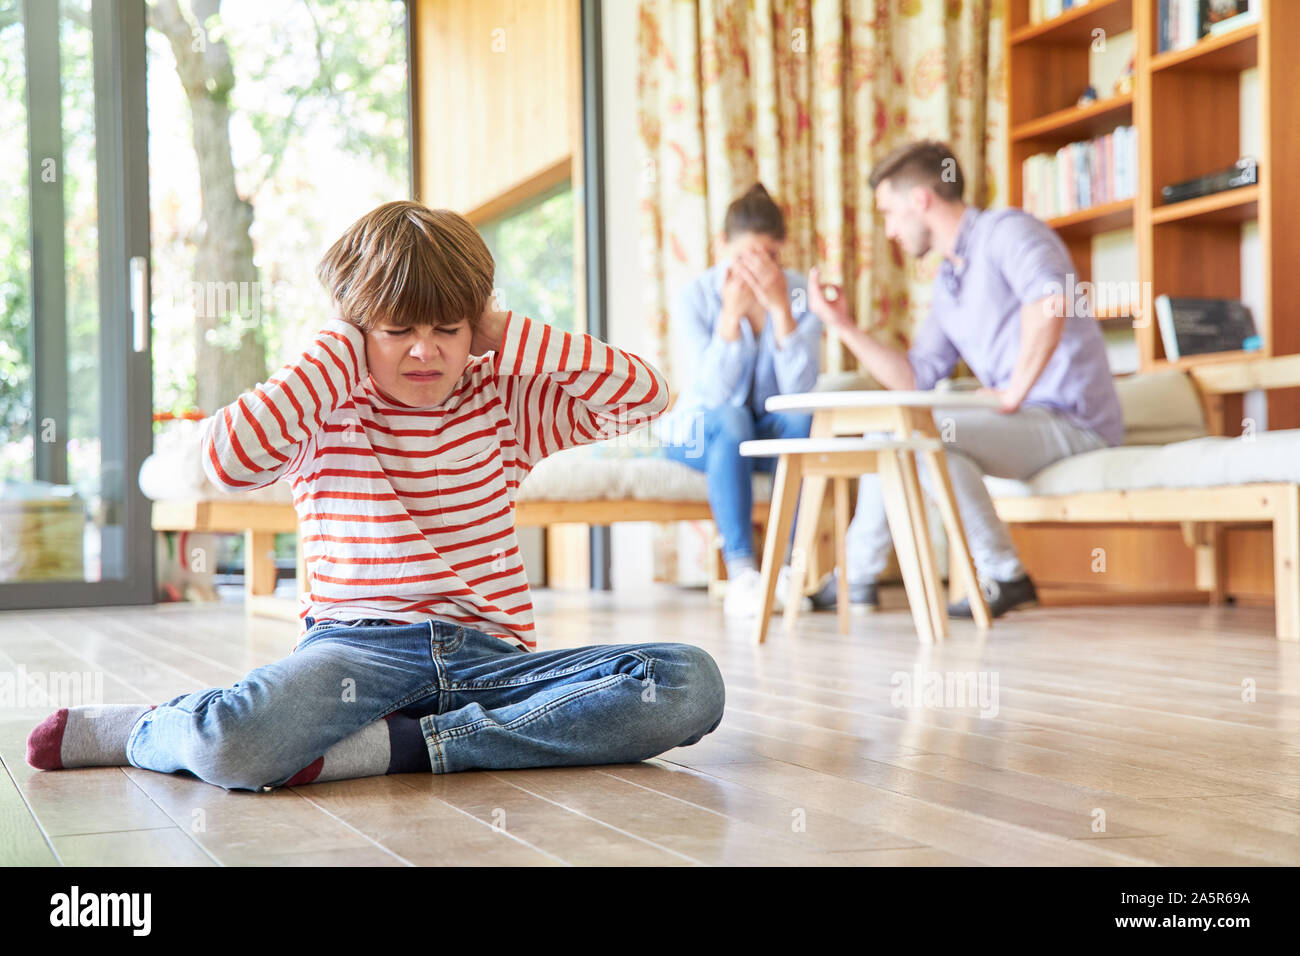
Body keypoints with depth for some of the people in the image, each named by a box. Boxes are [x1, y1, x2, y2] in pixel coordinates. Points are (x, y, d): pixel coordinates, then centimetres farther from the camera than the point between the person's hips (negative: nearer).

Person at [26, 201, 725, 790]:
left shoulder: (506, 406, 13)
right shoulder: (321, 415, 7)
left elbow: (647, 393, 3)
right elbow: (229, 462, -15)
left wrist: (510, 336, 2)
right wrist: (336, 351, -6)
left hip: (489, 653, 4)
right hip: (358, 647, -3)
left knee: (691, 684, -23)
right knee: (234, 747, -38)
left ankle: (400, 745, -23)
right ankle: (136, 730, 3)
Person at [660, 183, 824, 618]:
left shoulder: (799, 293, -8)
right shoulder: (695, 298, -12)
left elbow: (799, 387, -21)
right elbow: (714, 392, -24)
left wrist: (780, 308, -28)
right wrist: (731, 314, -31)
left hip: (772, 435, 2)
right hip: (699, 433, -2)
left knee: (803, 418, -32)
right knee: (731, 419, -36)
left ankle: (787, 567, -27)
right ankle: (740, 573, -39)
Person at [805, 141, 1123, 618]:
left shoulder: (1006, 231, -11)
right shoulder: (948, 283, 18)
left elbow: (1050, 301, -32)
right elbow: (915, 376, 15)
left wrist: (1014, 393, -25)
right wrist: (845, 327, 10)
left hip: (1071, 421, -10)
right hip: (1026, 421, 10)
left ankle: (1003, 576, -19)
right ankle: (857, 577, 20)